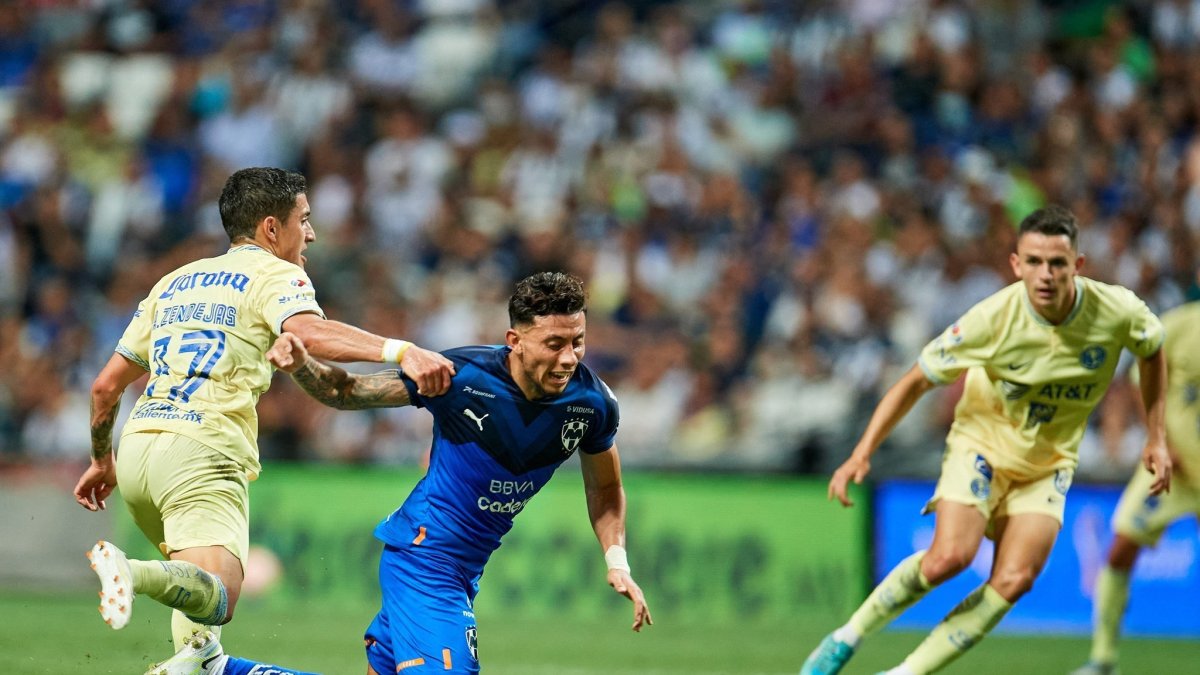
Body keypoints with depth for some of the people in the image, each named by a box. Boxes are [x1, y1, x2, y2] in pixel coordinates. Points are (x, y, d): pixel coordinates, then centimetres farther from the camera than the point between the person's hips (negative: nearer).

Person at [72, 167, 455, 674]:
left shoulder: (174, 282, 25)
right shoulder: (276, 275, 5)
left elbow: (107, 385, 26)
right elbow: (310, 334, -20)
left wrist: (101, 460, 40)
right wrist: (401, 351, -31)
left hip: (136, 444, 7)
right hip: (203, 452, -7)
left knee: (200, 584, 27)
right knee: (215, 601, -20)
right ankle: (133, 573, -45)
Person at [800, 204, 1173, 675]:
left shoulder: (1118, 312, -18)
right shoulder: (993, 319, -25)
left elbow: (1152, 351, 8)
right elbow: (916, 382, -14)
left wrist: (1156, 437, 5)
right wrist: (861, 454, -22)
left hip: (1047, 466, 3)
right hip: (980, 445, -3)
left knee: (1013, 581, -19)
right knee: (950, 555, -27)